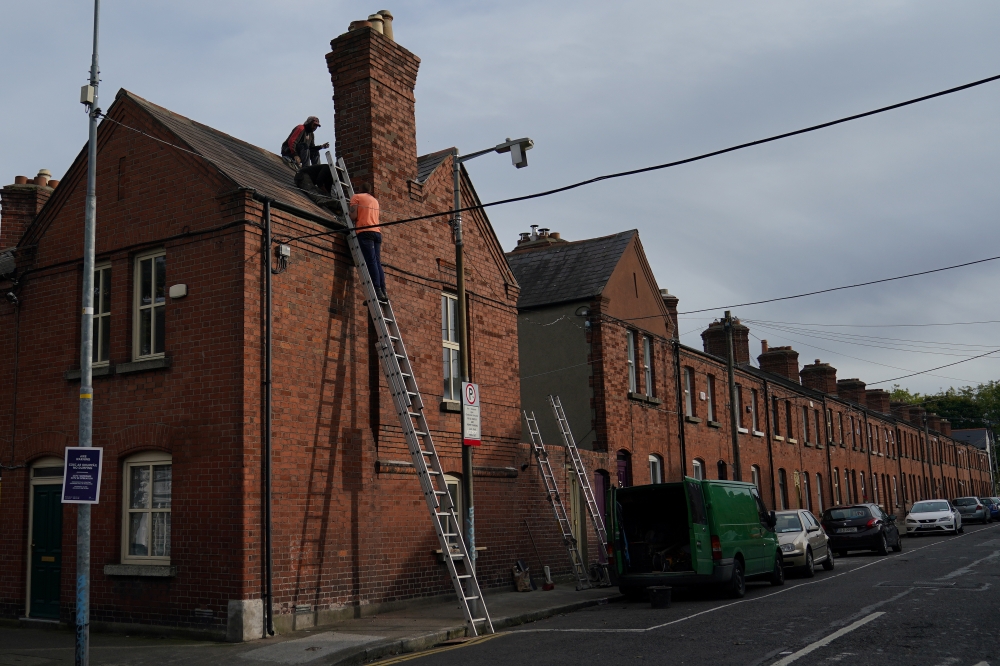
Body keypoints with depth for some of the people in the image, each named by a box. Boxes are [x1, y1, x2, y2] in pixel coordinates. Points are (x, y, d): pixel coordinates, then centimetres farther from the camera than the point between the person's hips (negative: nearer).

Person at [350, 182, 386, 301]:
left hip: (365, 232, -6)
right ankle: (383, 292, -9)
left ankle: (378, 291, -25)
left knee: (371, 261, -14)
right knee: (377, 263, 2)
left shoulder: (356, 197, 9)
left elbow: (354, 216, -3)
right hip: (377, 232, 6)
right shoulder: (375, 200, 29)